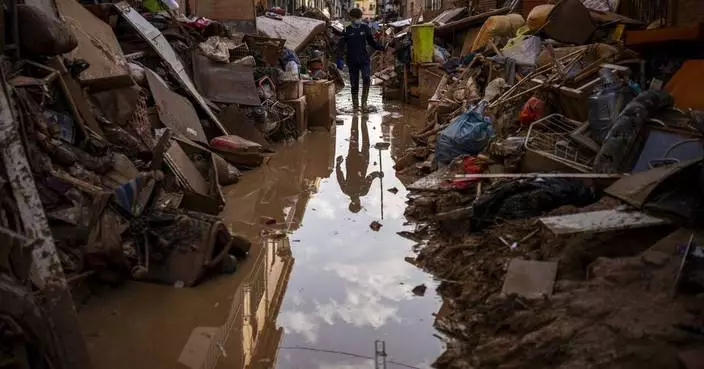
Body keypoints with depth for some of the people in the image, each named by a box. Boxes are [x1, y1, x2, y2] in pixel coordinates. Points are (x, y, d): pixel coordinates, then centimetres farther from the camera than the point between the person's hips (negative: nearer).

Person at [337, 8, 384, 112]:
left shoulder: (365, 28, 5)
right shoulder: (347, 30, 2)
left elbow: (372, 42, 13)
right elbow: (341, 46, 1)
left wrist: (382, 48, -1)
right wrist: (339, 59, -9)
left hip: (364, 59, 0)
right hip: (352, 61, 0)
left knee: (367, 79, -19)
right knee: (354, 84, 4)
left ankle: (364, 103, -10)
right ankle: (355, 105, 15)